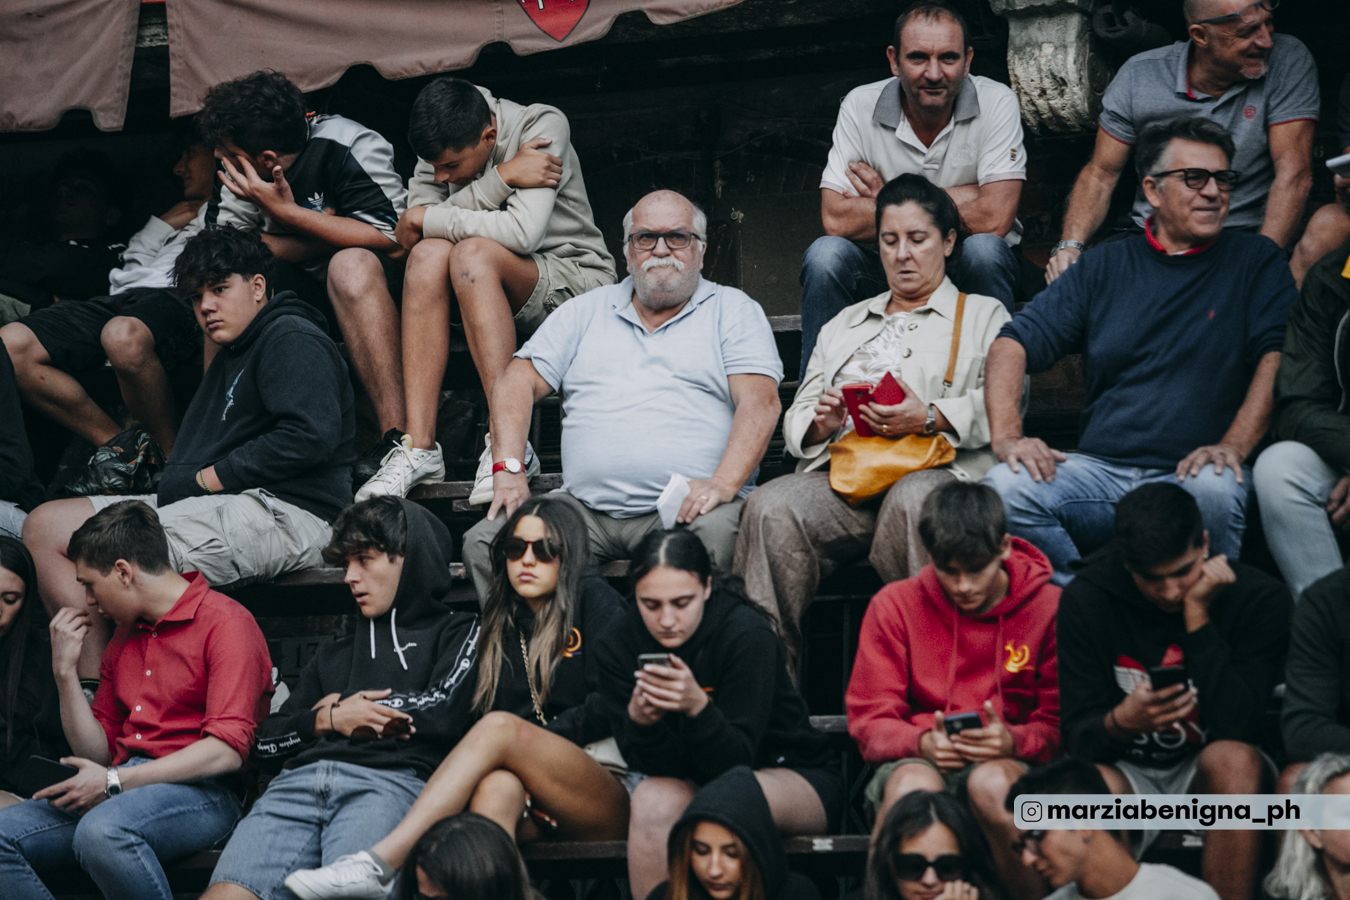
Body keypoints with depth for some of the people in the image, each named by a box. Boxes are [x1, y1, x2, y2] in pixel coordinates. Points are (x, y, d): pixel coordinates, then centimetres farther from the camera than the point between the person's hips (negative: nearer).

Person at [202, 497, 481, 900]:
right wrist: (330, 721, 9)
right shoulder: (334, 655, 37)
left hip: (388, 779, -5)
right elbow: (267, 742, 29)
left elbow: (444, 711, 1)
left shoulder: (457, 631, 21)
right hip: (301, 777, 5)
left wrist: (341, 708, 12)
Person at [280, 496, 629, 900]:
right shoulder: (500, 625, 24)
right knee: (498, 784, -34)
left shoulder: (593, 600, 11)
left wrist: (535, 740, -7)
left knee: (500, 727, -28)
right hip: (535, 810, 3)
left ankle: (378, 863, -42)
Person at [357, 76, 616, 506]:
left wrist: (424, 221, -21)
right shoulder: (443, 144, 0)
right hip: (489, 291, 5)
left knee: (471, 253, -33)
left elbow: (522, 232, -29)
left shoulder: (543, 126, -16)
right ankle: (419, 446, -32)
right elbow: (411, 229, -14)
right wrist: (501, 179, -23)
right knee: (429, 254, -27)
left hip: (575, 282, -5)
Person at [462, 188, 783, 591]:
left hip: (686, 509, -3)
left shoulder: (734, 312, 13)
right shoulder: (586, 312, 22)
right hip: (584, 508, 3)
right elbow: (518, 382, 16)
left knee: (718, 533, -37)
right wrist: (508, 469, -2)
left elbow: (760, 401, -2)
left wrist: (725, 483, -20)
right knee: (485, 543, -20)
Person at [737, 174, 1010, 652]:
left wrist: (930, 418, -12)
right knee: (769, 507, -30)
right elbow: (796, 419, 27)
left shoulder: (983, 315, 23)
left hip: (936, 471, -3)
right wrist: (821, 424, 2)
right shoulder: (844, 324, 34)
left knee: (911, 501, -41)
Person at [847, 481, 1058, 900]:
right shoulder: (895, 605, 6)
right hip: (918, 761, 0)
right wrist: (922, 742, -16)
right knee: (913, 785, -37)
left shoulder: (1049, 607, 3)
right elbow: (870, 721, 5)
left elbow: (1062, 722, 2)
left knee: (992, 782, -38)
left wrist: (1014, 741, -20)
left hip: (1013, 762, 0)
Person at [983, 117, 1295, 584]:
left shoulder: (1257, 261, 12)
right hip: (1098, 471, 2)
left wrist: (1233, 446, -18)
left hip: (1189, 475, -2)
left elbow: (1278, 357, -2)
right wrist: (1006, 436, -8)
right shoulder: (1106, 266, 17)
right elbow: (1014, 343, 10)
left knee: (1215, 490, -37)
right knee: (1006, 486, -26)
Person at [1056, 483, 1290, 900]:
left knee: (1233, 759, -35)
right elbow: (1077, 735, -8)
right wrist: (1119, 723, -32)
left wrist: (1198, 616, -22)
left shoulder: (1259, 597, -10)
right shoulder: (1086, 598, -8)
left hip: (1213, 775, 0)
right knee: (1095, 784, -35)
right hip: (1127, 772, 0)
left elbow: (1234, 727, -21)